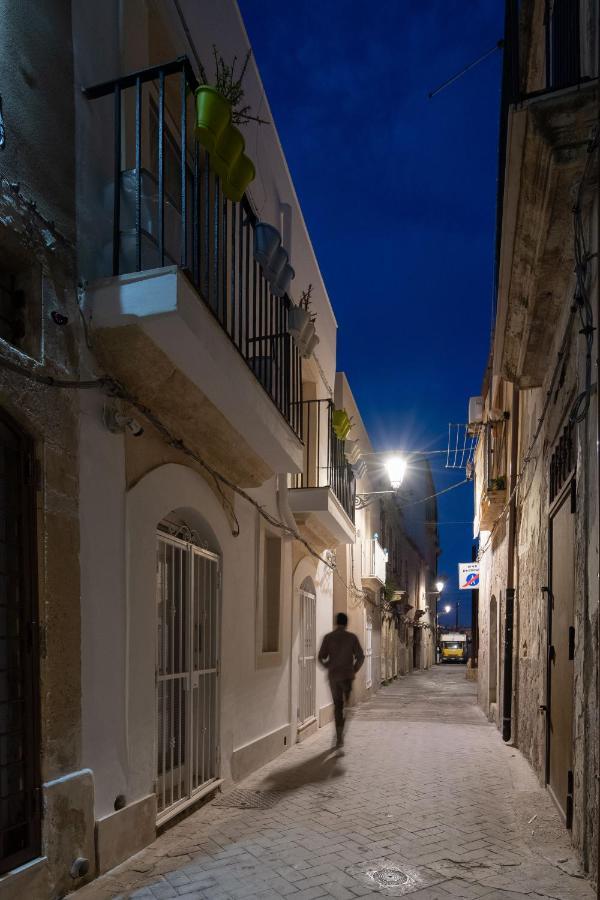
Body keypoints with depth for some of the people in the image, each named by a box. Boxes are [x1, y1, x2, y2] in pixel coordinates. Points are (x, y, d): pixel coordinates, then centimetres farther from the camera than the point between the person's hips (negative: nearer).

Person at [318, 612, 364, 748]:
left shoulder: (328, 637, 0)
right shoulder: (352, 637, -3)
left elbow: (321, 657, -1)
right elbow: (360, 657, -5)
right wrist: (354, 670, 9)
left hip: (333, 676, 2)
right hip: (347, 675, -2)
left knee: (338, 706, 12)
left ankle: (339, 737, 10)